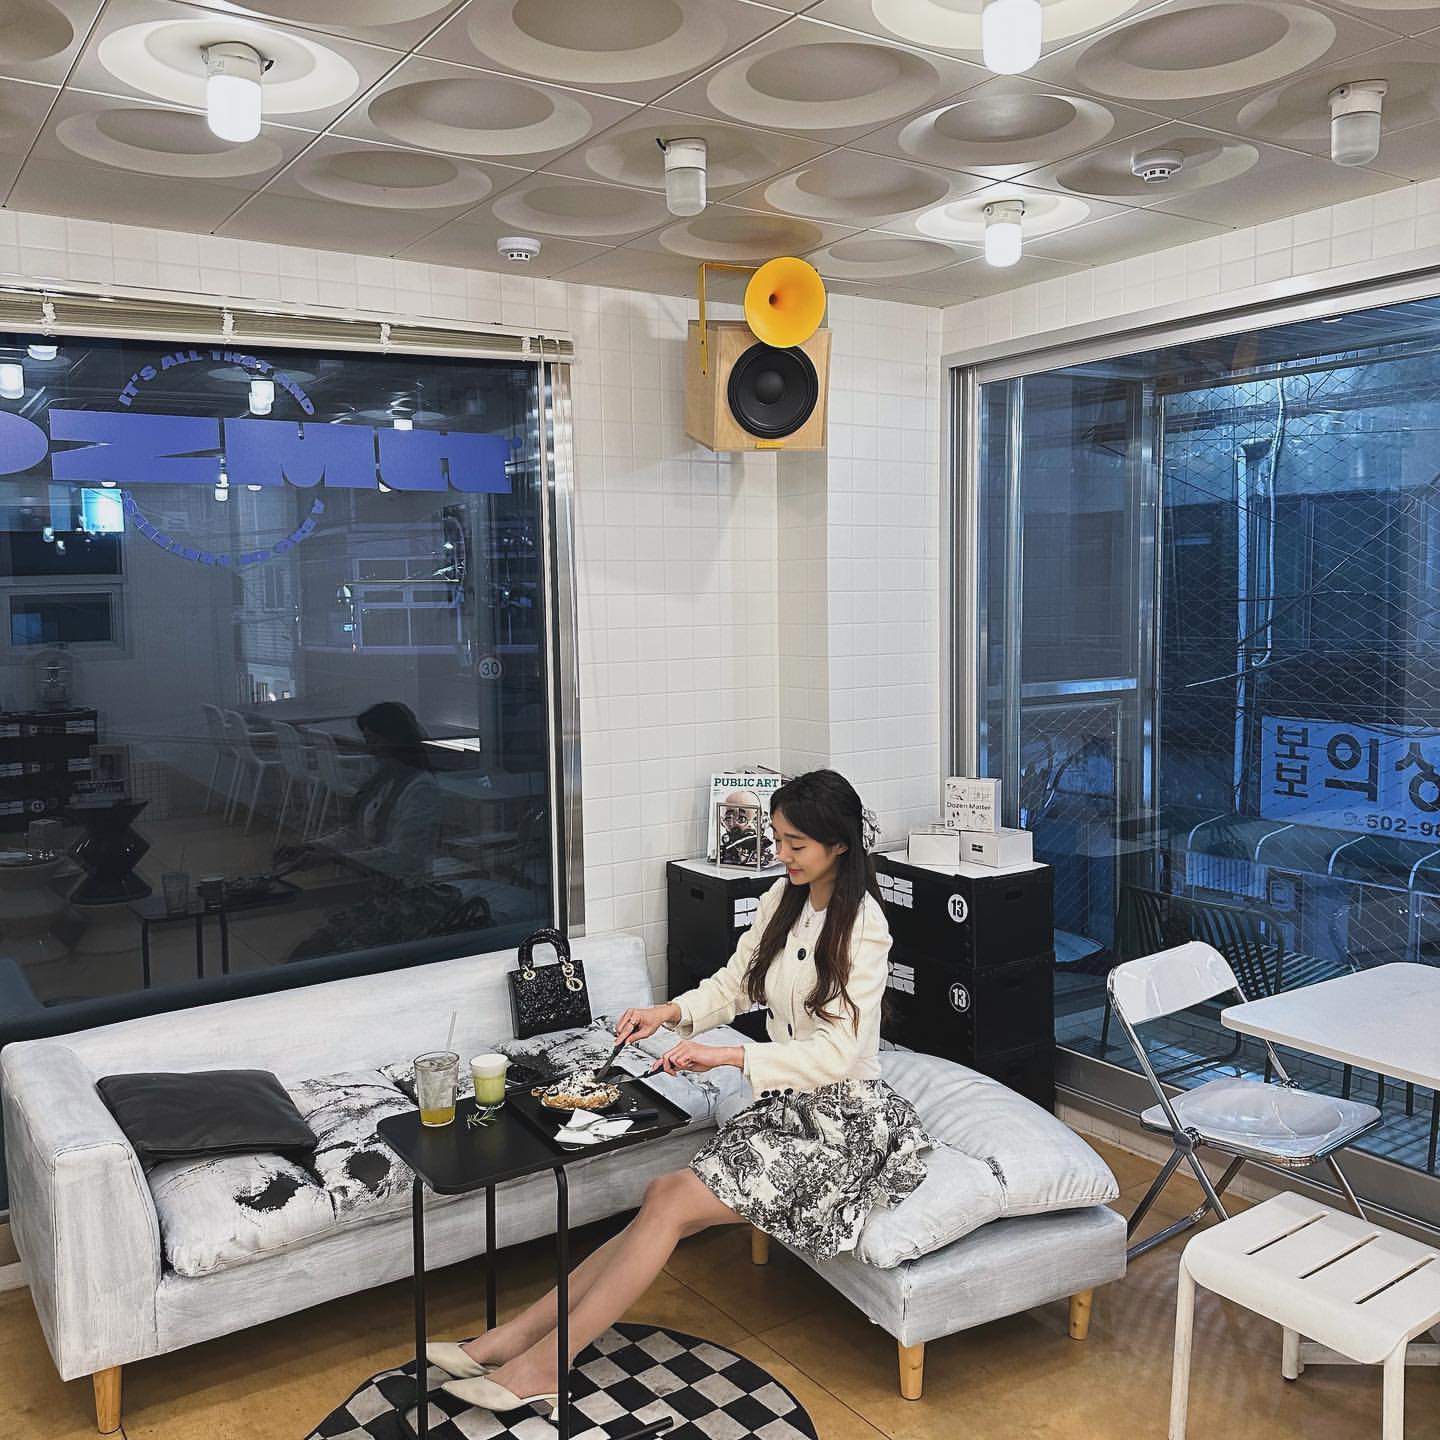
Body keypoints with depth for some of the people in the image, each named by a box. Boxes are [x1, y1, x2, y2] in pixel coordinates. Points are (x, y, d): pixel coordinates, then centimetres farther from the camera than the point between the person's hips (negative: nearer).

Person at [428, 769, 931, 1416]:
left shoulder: (860, 927, -18)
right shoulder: (782, 900, 5)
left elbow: (839, 1052, -23)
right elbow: (735, 983, 13)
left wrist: (730, 1056, -26)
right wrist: (670, 1012, -5)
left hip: (841, 1117, -7)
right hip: (786, 1102, 7)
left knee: (669, 1201, -18)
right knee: (664, 1199, -12)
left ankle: (540, 1364, -14)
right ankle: (516, 1337, -12)